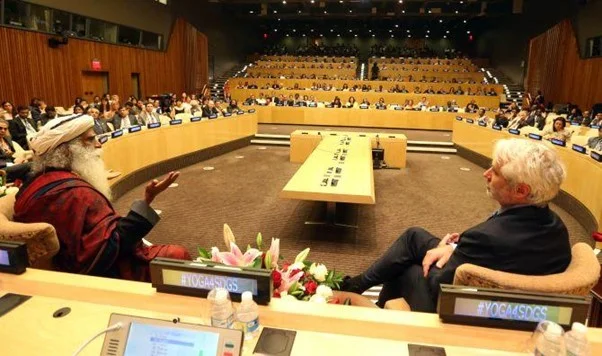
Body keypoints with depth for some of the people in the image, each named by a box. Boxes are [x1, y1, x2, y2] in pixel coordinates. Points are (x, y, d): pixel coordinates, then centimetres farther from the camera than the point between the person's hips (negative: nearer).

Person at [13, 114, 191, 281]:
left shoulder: (38, 182, 3)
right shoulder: (76, 192, -28)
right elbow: (112, 246, -32)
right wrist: (147, 201, -33)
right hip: (98, 274, -10)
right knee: (178, 254, -2)